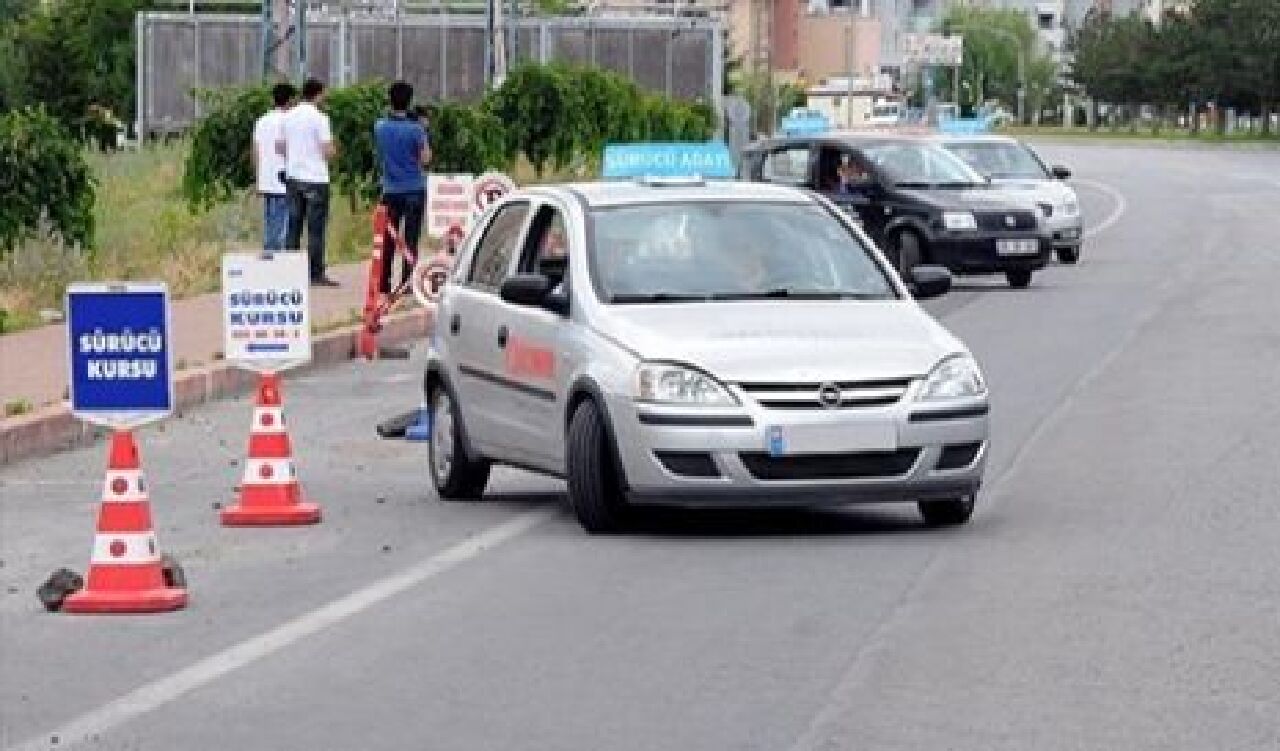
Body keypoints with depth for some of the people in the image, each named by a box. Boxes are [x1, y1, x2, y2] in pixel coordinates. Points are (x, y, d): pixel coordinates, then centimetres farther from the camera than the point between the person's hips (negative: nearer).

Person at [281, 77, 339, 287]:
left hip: (293, 177, 6)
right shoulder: (319, 118, -12)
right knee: (316, 229, -2)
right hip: (315, 177, -6)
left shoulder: (289, 117, 6)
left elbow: (281, 147, 12)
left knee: (293, 227, 10)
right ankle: (316, 274, -3)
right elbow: (328, 151, -14)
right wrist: (333, 150, 7)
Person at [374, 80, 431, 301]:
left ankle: (384, 283, 11)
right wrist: (424, 135, 1)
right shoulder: (415, 128, -12)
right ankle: (406, 281, -3)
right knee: (411, 239, 0)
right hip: (414, 189, -4)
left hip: (390, 190, 4)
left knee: (388, 239, 10)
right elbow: (425, 158, -7)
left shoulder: (380, 127, 1)